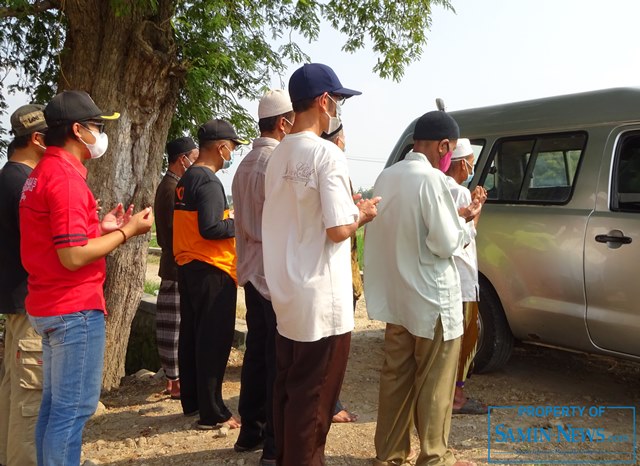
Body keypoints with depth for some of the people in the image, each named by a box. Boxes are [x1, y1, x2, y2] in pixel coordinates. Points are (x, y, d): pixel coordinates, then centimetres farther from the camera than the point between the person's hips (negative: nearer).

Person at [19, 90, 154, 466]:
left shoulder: (42, 173, 14)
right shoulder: (66, 177, -17)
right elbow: (73, 256, -23)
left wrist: (102, 228, 12)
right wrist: (127, 231, -14)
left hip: (50, 307, 10)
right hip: (75, 308, -10)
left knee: (56, 403, 18)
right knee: (75, 407, -2)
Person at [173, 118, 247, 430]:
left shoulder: (187, 179, 14)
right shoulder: (209, 181, -16)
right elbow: (211, 228, -24)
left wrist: (229, 217, 14)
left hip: (187, 267, 10)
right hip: (211, 270, -10)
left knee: (191, 336, 15)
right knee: (214, 341, -4)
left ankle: (191, 402, 26)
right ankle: (212, 413, 2)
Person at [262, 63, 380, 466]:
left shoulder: (279, 155, 8)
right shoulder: (326, 153, -16)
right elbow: (338, 229, -21)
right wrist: (362, 215, -1)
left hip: (287, 294, 8)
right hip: (321, 301, -8)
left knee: (289, 391, 17)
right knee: (314, 398, 3)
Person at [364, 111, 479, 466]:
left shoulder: (387, 176, 7)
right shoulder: (432, 178, -17)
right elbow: (445, 243, -18)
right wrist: (466, 224, 1)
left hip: (395, 294, 8)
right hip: (431, 297, -7)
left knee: (396, 376, 14)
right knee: (434, 382, 5)